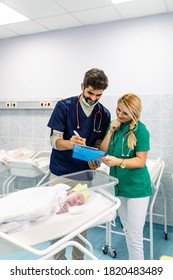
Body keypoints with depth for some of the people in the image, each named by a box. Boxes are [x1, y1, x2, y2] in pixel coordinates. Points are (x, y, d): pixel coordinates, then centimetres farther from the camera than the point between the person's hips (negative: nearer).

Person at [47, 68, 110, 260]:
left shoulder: (104, 114, 0)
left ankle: (78, 260, 31)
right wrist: (69, 143, -33)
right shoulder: (64, 106, -10)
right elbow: (54, 140, -11)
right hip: (60, 173, -2)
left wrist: (96, 160, -16)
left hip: (85, 174, 3)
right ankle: (59, 260, 27)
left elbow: (99, 145, 5)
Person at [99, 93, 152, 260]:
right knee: (127, 231, 20)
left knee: (134, 236, 2)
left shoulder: (140, 130, -14)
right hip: (119, 185, 6)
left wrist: (118, 161, -30)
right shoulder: (114, 125, 4)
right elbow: (103, 151, 0)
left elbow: (141, 161, -15)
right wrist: (111, 130, -11)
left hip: (136, 187, -6)